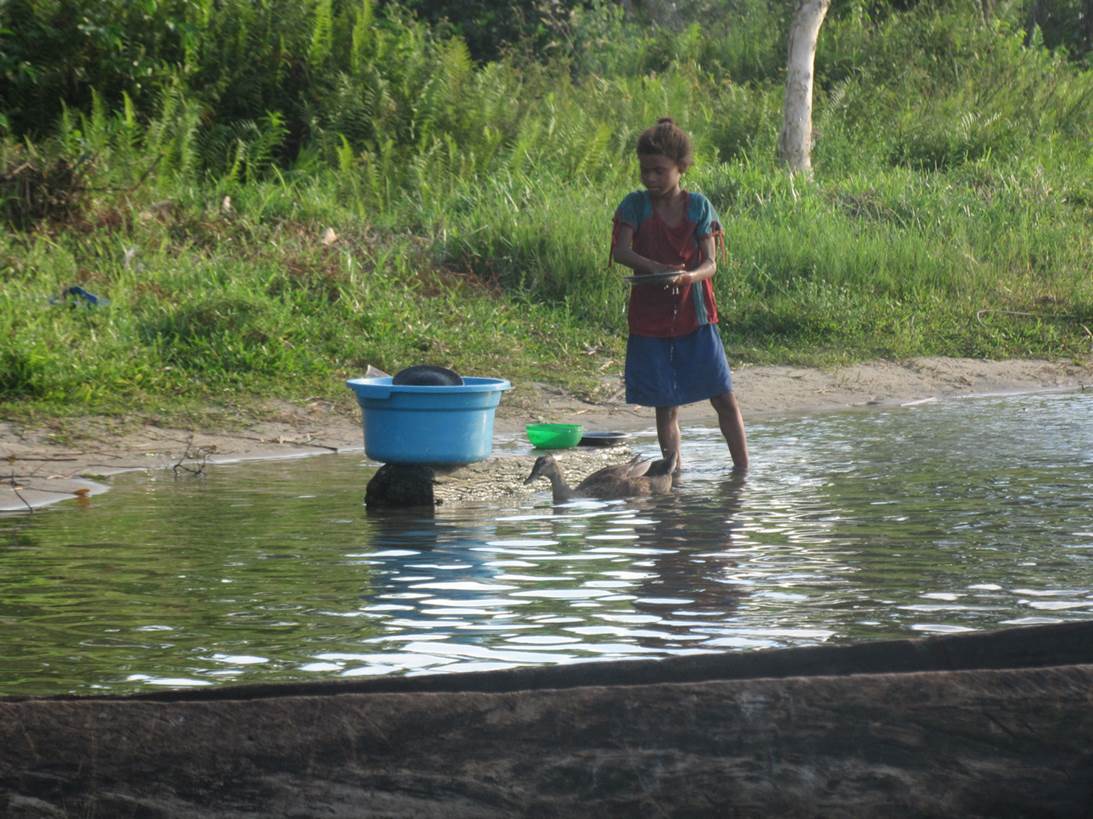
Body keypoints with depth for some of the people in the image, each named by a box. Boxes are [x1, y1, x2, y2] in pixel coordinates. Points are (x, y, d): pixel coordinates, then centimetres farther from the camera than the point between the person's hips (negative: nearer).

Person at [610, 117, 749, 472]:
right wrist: (656, 269, -33)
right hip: (650, 319, 0)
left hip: (695, 314, 0)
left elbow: (710, 263, -7)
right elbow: (621, 251, -16)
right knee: (665, 406, 4)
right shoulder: (635, 205, -2)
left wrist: (689, 276, -30)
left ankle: (742, 471, 6)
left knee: (724, 398, -1)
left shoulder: (698, 206, -1)